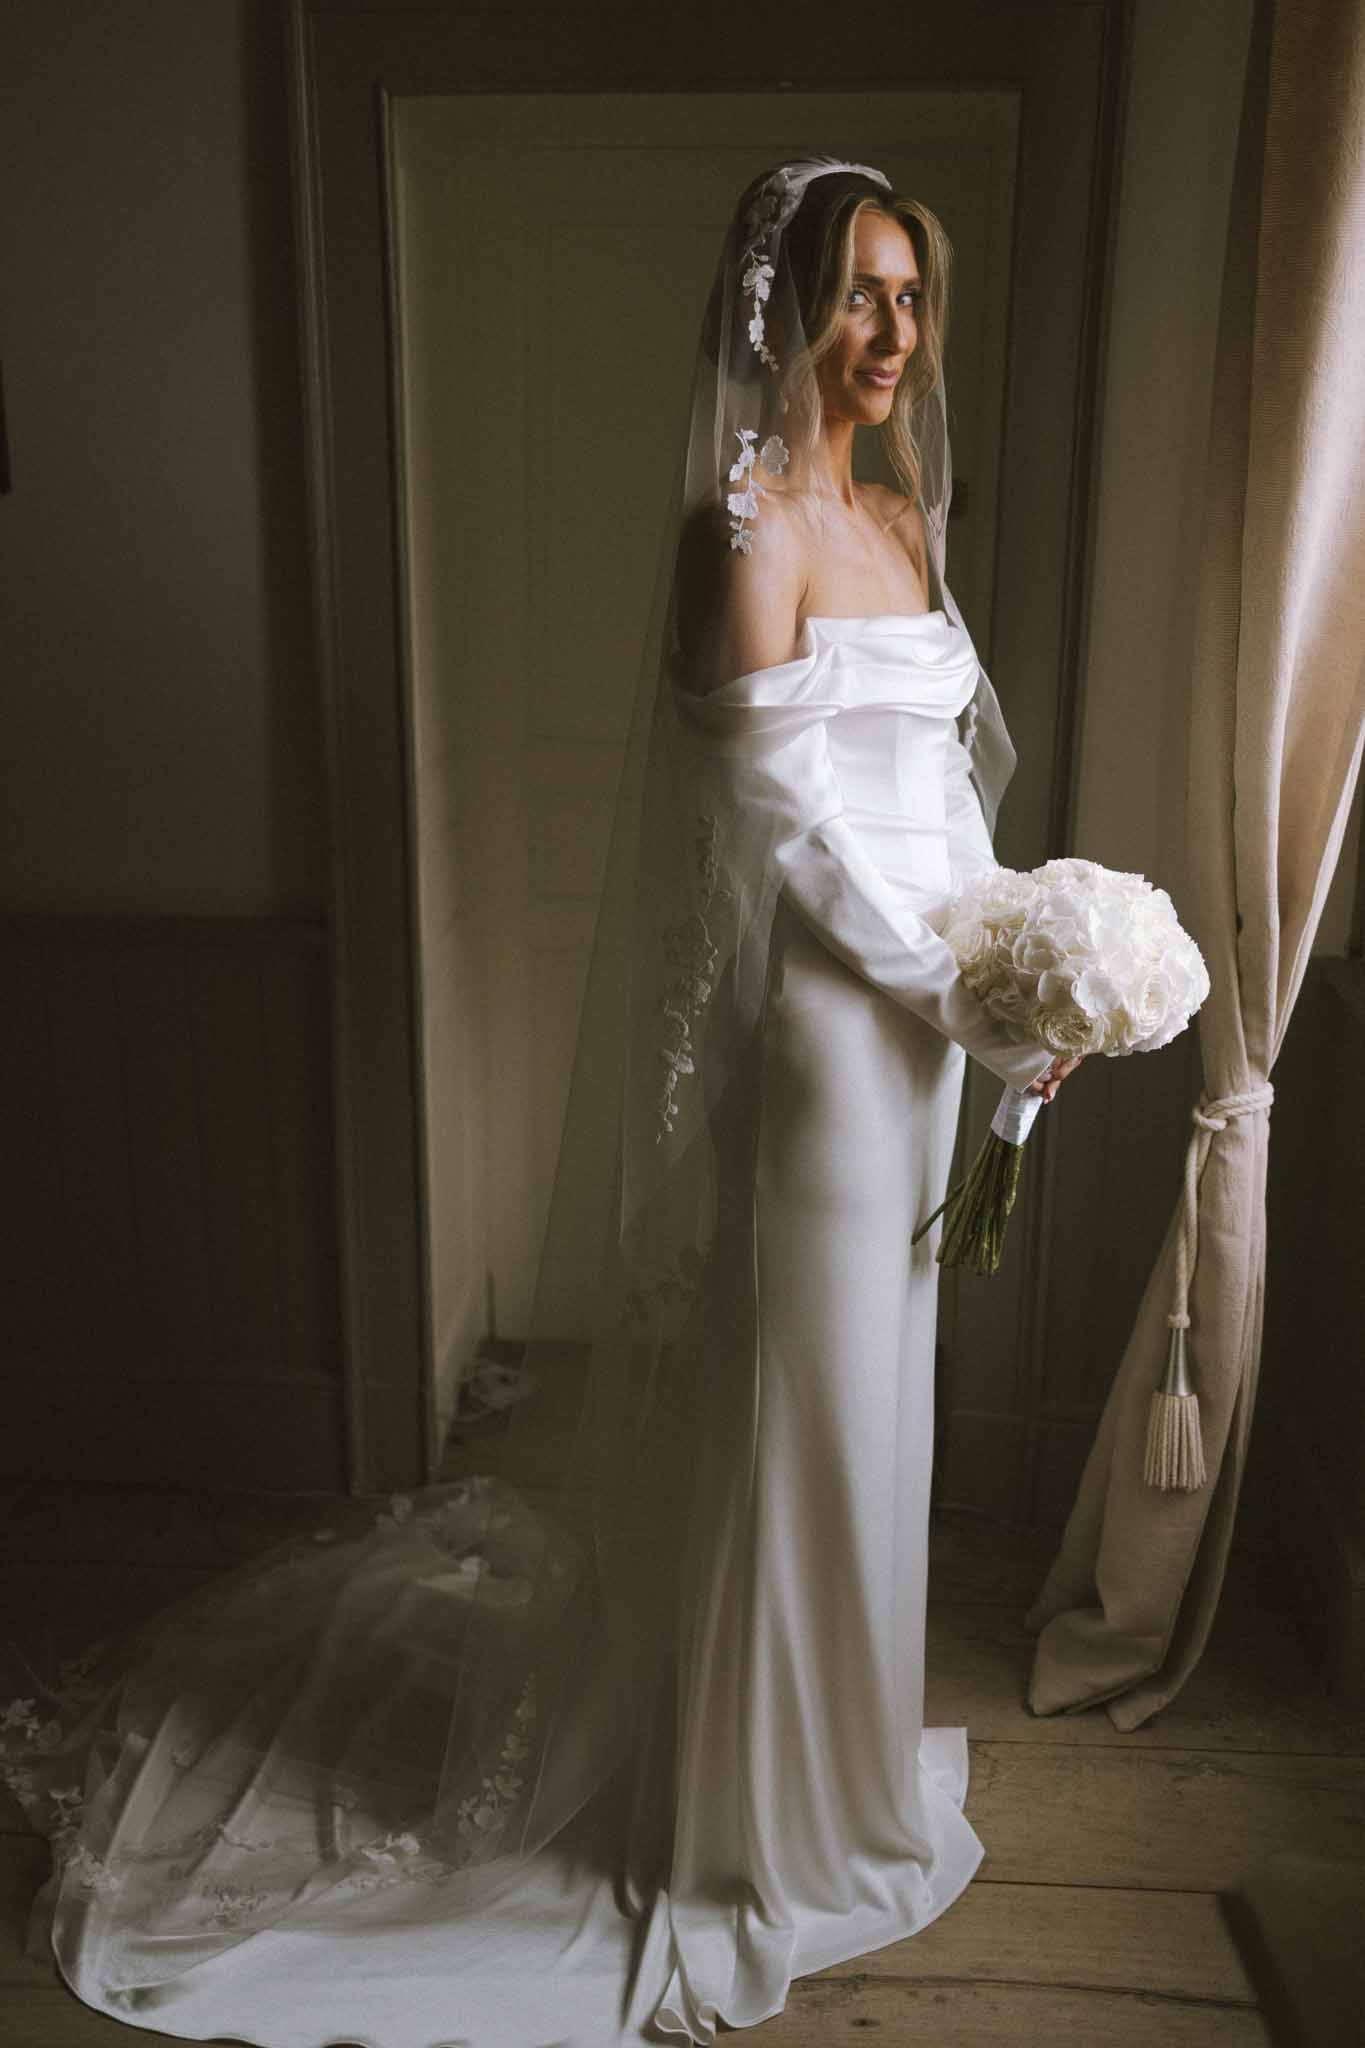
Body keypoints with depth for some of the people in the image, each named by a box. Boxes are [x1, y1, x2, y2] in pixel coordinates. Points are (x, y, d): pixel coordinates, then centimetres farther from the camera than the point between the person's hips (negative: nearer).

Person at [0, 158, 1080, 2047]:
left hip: (918, 1015, 9)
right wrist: (959, 1003, -16)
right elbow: (778, 811, -19)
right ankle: (770, 1814, 26)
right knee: (796, 1400, 3)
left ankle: (830, 1726, 44)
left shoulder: (898, 515, 14)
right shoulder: (746, 521, -14)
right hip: (817, 1020, -9)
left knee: (860, 1375, 20)